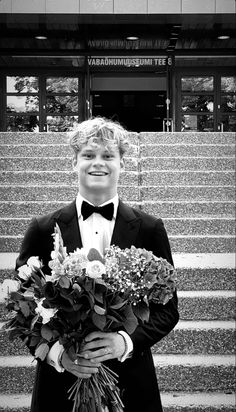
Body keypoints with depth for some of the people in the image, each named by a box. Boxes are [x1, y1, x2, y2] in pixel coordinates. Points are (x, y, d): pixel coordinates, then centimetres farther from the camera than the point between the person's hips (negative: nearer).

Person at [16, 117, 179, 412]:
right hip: (60, 384, 0)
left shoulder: (149, 230, -2)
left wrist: (126, 342, -16)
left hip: (130, 384, 0)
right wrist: (56, 351, -16)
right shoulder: (43, 230, -3)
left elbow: (167, 310, -1)